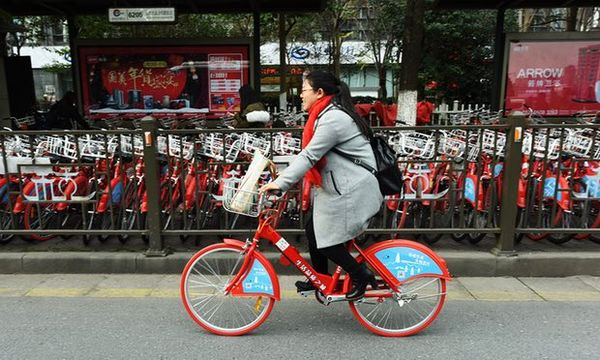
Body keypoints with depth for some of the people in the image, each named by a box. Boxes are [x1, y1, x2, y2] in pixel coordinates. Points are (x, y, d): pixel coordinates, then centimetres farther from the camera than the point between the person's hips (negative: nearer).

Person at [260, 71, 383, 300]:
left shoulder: (333, 119, -19)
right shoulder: (328, 115, 14)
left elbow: (309, 156, -25)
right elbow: (311, 156, 14)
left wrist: (281, 183, -25)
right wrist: (283, 177, 11)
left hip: (352, 192, -10)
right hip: (340, 188, 10)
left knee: (326, 241, -3)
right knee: (313, 229, 13)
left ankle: (362, 275, 16)